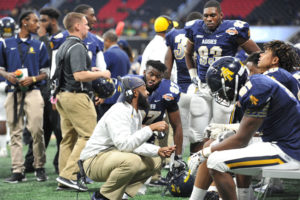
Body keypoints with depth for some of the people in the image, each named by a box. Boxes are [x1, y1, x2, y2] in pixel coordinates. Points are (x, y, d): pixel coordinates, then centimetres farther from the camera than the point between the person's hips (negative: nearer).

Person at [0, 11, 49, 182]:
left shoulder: (39, 46, 12)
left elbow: (46, 72, 10)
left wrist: (33, 79, -8)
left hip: (32, 91, -1)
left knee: (37, 130, -11)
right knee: (15, 132, -1)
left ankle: (40, 168, 1)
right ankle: (18, 171, 0)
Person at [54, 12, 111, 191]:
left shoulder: (64, 47, 17)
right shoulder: (77, 47, -15)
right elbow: (79, 75, -23)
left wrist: (89, 70, 22)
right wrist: (100, 74, -10)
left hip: (63, 94, 10)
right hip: (76, 96, -10)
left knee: (69, 137, 12)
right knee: (88, 135, -9)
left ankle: (64, 178, 14)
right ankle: (69, 174, -15)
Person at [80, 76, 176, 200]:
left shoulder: (136, 113, 10)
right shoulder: (118, 112, -22)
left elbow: (136, 144, 10)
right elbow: (124, 144, -35)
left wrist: (158, 151, -5)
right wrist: (151, 128, -35)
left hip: (113, 156, 10)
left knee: (155, 161, 9)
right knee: (132, 160, -36)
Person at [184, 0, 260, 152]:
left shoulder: (232, 30, -10)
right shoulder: (196, 30, 5)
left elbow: (256, 54, -2)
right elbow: (188, 54, 26)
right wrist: (193, 74, 16)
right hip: (202, 87, 5)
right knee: (198, 132, 5)